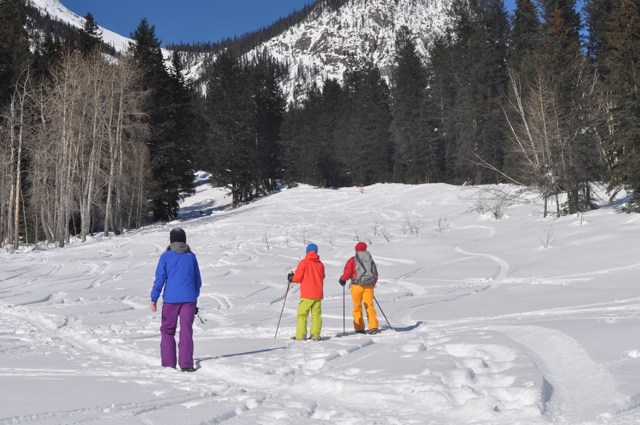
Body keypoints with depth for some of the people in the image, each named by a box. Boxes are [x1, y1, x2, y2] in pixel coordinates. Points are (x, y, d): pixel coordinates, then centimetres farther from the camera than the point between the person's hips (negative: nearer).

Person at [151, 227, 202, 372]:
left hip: (170, 299, -1)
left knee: (167, 330, 11)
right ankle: (186, 364, -4)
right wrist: (195, 297, 24)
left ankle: (168, 363, 10)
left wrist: (154, 299, -3)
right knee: (186, 331, 2)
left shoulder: (165, 257, 0)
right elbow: (197, 280, 12)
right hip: (189, 299, 2)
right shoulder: (191, 256, 7)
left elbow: (160, 278, -5)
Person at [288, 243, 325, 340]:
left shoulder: (304, 262, -4)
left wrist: (292, 279, 15)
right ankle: (315, 335, -2)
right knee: (316, 314, 6)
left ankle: (301, 335, -9)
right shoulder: (320, 264, 9)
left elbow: (298, 277, -4)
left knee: (302, 314, -1)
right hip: (318, 294, 4)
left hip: (306, 294, -4)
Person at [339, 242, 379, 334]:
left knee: (357, 308, 6)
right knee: (370, 307, 4)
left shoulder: (352, 260, 0)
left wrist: (342, 279, 15)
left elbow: (347, 273, -5)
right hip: (369, 286, 3)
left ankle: (359, 329, 3)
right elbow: (376, 274, 15)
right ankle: (373, 327, -9)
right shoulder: (371, 260, 13)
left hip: (356, 286, -2)